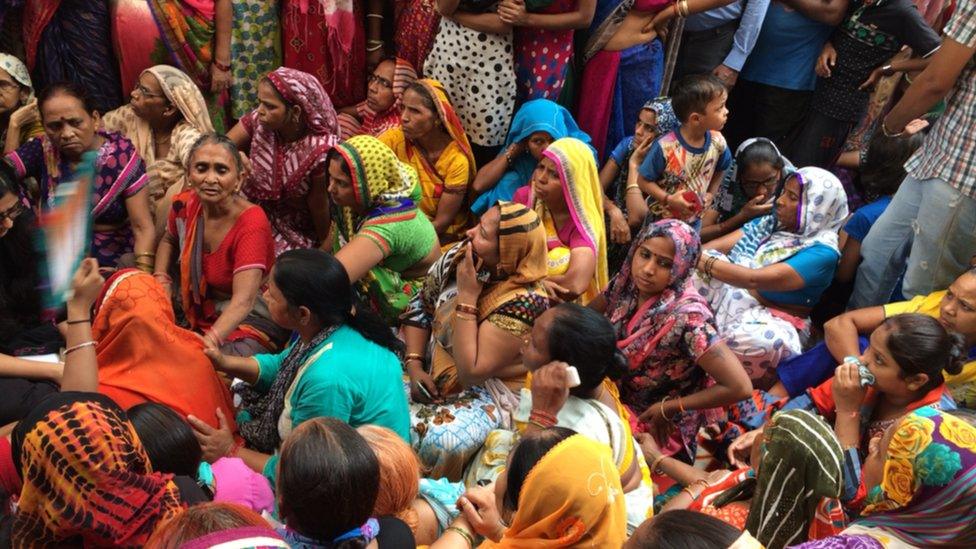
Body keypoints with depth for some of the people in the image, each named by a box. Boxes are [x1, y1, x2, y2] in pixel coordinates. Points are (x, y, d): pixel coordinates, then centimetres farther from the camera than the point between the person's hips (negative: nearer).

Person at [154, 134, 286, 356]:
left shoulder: (251, 224, -27)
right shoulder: (185, 205, -9)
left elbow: (243, 300, -37)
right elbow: (169, 241, 17)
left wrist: (208, 341, -52)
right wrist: (161, 280, -2)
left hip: (250, 322, -7)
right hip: (201, 315, 7)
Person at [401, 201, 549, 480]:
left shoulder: (523, 302, -29)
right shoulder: (461, 255, -9)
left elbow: (471, 372, -30)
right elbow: (420, 306, 4)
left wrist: (467, 297, -29)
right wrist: (414, 366, -8)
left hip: (487, 391, -7)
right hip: (433, 370, 7)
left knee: (442, 441, -33)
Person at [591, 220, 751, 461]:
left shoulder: (686, 316, -29)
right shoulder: (627, 283, -10)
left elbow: (739, 387, -31)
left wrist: (667, 408, -20)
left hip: (659, 432, -6)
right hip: (616, 403, 6)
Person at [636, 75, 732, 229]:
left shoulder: (717, 142, -15)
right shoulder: (665, 147, -30)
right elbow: (643, 181, -19)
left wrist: (711, 193, -4)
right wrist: (668, 199, -27)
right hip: (660, 219, -4)